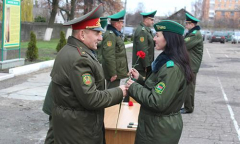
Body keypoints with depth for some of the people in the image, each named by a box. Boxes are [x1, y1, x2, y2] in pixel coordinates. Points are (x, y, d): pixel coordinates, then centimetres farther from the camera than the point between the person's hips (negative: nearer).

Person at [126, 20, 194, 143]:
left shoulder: (172, 68, -24)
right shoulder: (168, 62, 7)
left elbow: (157, 102, -28)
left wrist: (133, 87, -18)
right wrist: (139, 79, 2)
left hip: (160, 130, -9)